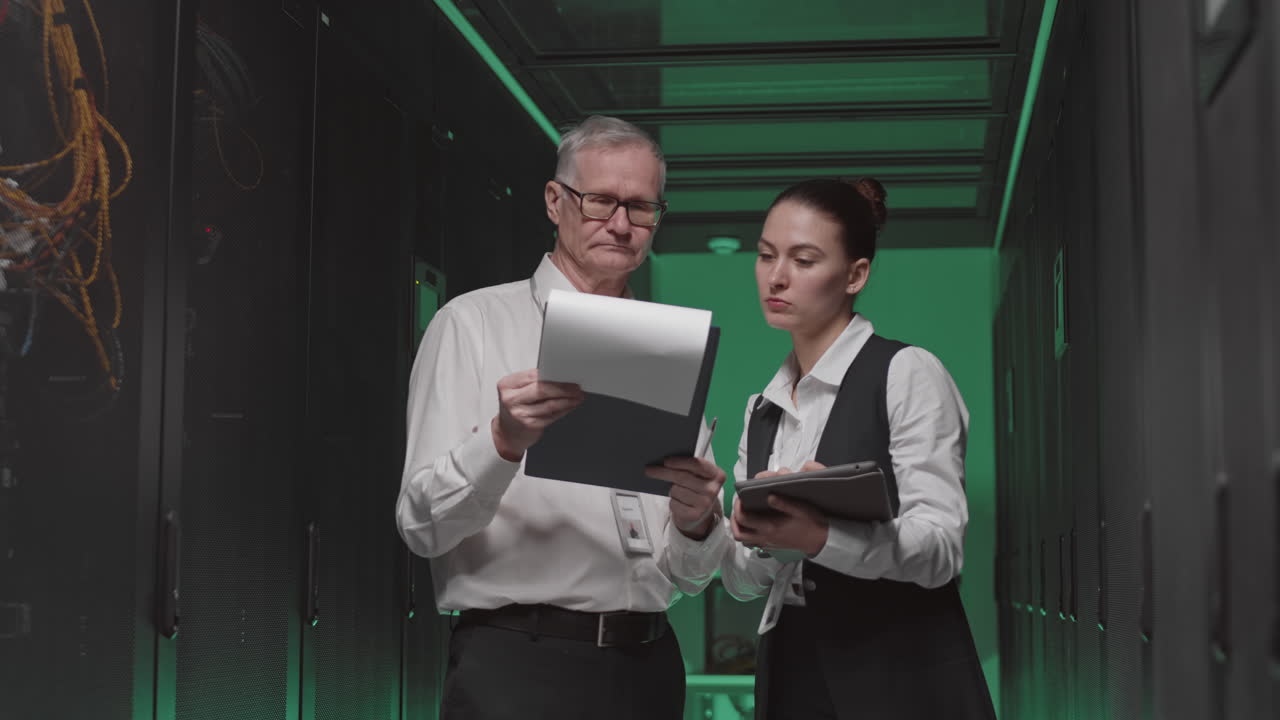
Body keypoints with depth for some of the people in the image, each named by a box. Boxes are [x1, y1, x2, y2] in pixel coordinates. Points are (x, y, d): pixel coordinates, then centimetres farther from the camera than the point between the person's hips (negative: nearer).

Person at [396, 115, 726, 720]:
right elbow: (421, 526, -9)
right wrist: (502, 440, -25)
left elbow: (689, 577, 12)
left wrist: (695, 524, -10)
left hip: (645, 667, 4)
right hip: (513, 664, -4)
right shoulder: (472, 323, 0)